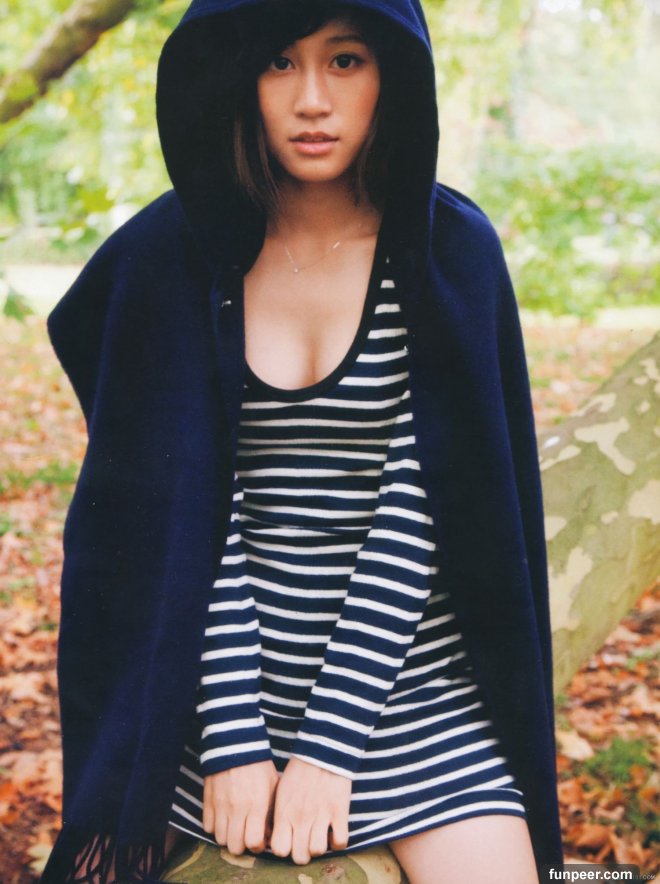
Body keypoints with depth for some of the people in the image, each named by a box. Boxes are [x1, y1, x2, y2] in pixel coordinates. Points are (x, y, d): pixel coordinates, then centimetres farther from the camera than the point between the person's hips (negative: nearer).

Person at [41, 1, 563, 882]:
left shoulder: (452, 252, -6)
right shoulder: (178, 255, -4)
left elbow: (417, 505, -11)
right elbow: (182, 506, -7)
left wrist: (331, 745, -14)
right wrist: (232, 735, -13)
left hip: (413, 677, 0)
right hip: (230, 673, 1)